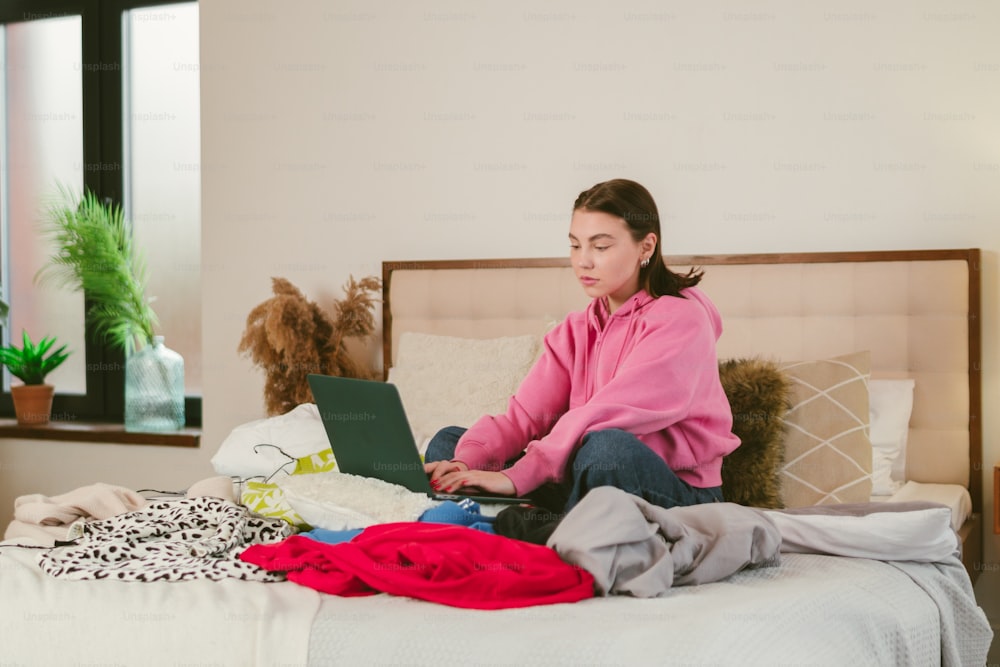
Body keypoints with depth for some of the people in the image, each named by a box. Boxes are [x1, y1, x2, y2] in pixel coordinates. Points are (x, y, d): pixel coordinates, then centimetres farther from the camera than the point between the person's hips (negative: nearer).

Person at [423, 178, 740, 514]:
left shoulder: (680, 318, -11)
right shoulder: (575, 331, 12)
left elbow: (608, 415, -25)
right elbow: (523, 414, -2)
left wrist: (517, 476, -32)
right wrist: (466, 461, -22)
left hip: (678, 494, -6)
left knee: (607, 445, -39)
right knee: (448, 442, 1)